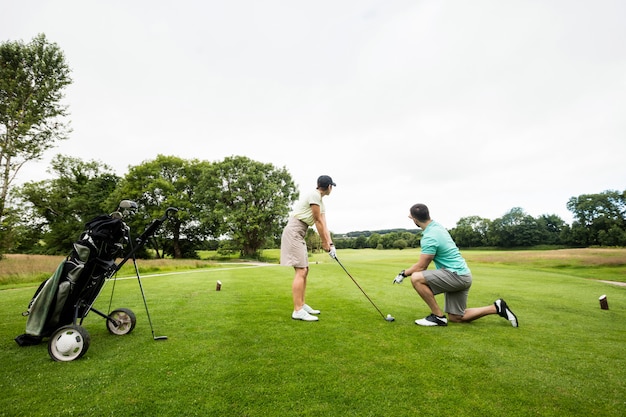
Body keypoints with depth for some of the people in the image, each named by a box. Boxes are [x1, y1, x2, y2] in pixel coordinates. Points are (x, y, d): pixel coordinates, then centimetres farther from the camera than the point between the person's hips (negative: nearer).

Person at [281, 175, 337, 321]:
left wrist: (330, 244, 4)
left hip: (299, 235, 10)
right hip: (293, 232, -10)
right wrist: (324, 242, -3)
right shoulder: (314, 195, -13)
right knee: (301, 271, -12)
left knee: (304, 270, 13)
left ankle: (301, 305, 22)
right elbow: (318, 221, -11)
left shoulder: (321, 202, 17)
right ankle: (297, 311, -6)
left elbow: (324, 225, 12)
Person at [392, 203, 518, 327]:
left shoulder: (430, 237, -23)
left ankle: (438, 316, -9)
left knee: (416, 278, -23)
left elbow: (421, 267, -17)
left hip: (456, 275, -10)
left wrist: (403, 274, -5)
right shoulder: (436, 226, 1)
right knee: (456, 318, 18)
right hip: (461, 275, 10)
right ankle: (496, 308, 17)